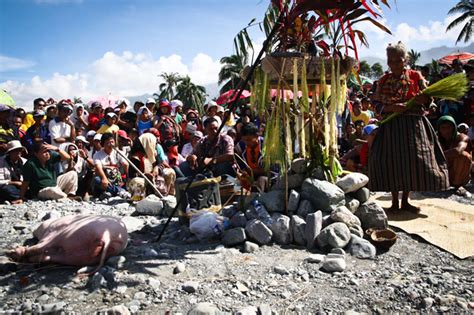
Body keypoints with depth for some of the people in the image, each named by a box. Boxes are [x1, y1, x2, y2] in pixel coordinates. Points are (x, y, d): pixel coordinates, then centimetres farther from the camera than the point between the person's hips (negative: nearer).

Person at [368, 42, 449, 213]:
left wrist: (422, 99, -19)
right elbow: (378, 104, 3)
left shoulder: (416, 76, 5)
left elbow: (428, 99, 5)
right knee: (389, 159, -5)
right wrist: (392, 108, -16)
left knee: (412, 160, -2)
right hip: (390, 125, 1)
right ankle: (394, 201, 10)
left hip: (413, 124, 0)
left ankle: (405, 200, 16)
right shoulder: (383, 81, 8)